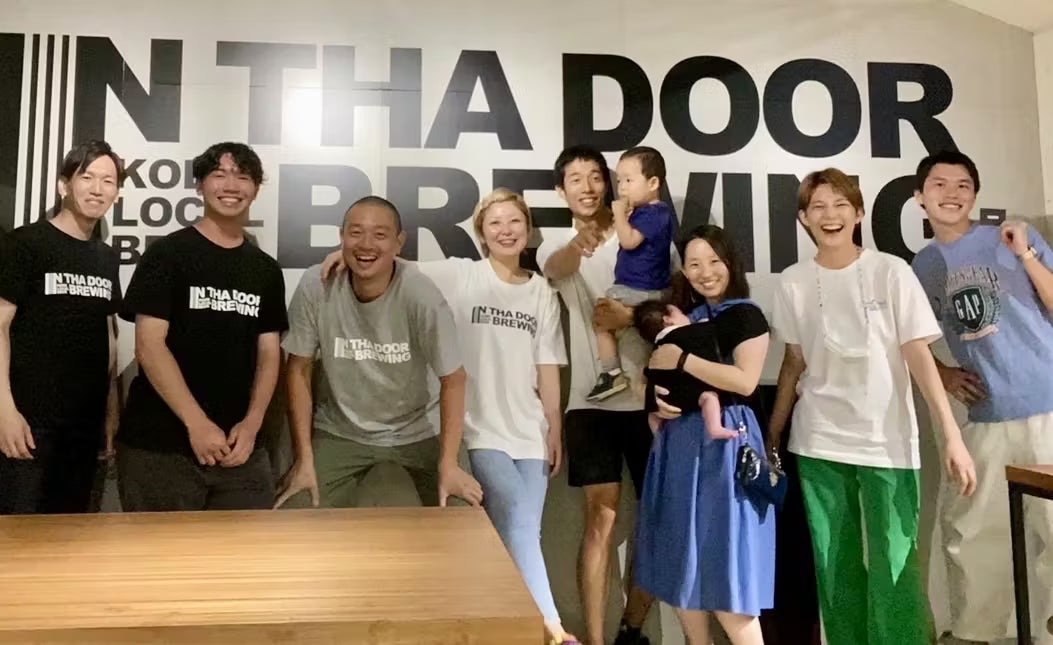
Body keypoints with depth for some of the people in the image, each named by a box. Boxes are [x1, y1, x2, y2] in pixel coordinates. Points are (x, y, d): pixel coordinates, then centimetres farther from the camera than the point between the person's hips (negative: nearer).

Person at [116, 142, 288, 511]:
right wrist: (197, 423, -15)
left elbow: (269, 353, 8)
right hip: (159, 444, -3)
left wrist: (252, 423, -6)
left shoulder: (266, 269, 10)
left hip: (239, 447, 4)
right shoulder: (167, 254, -3)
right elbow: (149, 345, -9)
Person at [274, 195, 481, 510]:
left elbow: (453, 378, -15)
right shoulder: (315, 286, -18)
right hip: (338, 431, 1)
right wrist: (304, 459, -7)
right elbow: (299, 370, -7)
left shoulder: (421, 295, -24)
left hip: (414, 432, -1)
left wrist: (448, 464, -18)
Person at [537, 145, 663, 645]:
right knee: (601, 518, -2)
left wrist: (633, 315, -17)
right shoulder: (556, 244, 4)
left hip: (651, 396, 2)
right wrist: (579, 243, -45)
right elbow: (558, 266, -22)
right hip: (591, 400, -1)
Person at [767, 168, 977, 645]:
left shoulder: (890, 271, -4)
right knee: (835, 568, 11)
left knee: (894, 568, -1)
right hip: (818, 444, 2)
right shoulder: (793, 282, 2)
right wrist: (771, 435, 10)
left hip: (887, 443, -2)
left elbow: (919, 356, -6)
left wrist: (952, 436, -12)